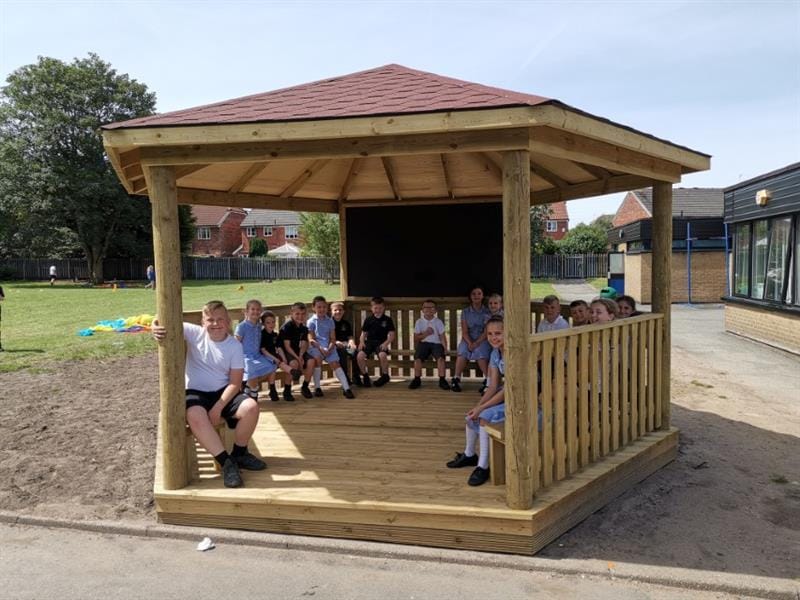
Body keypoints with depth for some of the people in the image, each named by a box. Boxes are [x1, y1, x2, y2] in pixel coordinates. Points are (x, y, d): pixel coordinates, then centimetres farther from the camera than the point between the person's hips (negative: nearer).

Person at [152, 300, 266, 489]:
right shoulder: (194, 333, -5)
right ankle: (226, 462, -24)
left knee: (251, 407, -24)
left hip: (223, 392, 2)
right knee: (195, 416, -35)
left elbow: (235, 383, -7)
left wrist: (218, 408, -19)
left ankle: (239, 453, 0)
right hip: (196, 392, -1)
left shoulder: (234, 346, -4)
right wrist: (156, 327, -40)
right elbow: (168, 322, -14)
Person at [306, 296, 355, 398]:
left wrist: (329, 348, -11)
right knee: (318, 358, -30)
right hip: (316, 347, -3)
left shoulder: (330, 321, 12)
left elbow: (333, 339, 8)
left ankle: (346, 388, -15)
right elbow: (311, 339, -5)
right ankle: (317, 387, -16)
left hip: (329, 347, 3)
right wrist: (321, 348, -19)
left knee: (335, 363, -13)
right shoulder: (311, 322, 3)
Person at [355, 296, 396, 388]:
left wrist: (386, 343, -16)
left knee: (382, 355, -35)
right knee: (359, 356, -27)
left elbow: (392, 334, 2)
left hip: (381, 343, -2)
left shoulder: (387, 319, 6)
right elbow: (363, 333, 15)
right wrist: (361, 341, -6)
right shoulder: (368, 319, 10)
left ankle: (385, 375, -8)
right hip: (369, 342, 2)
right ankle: (365, 376, -2)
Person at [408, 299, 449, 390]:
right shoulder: (419, 322, 4)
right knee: (417, 357, -27)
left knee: (440, 357, -29)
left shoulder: (438, 321, 5)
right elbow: (415, 339, 5)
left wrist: (444, 348, -9)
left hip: (436, 343, 0)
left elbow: (442, 337, 4)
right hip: (424, 343, 0)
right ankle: (417, 379, -10)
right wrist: (425, 334, -10)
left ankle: (442, 380, -19)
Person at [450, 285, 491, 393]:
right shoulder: (465, 312, 9)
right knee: (463, 351, -30)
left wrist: (477, 343, -18)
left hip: (483, 339, -1)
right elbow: (464, 331, 2)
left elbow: (487, 331, -4)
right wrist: (469, 343, -17)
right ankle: (456, 379, -27)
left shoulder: (487, 312, 5)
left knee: (480, 352, -33)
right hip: (468, 339, 1)